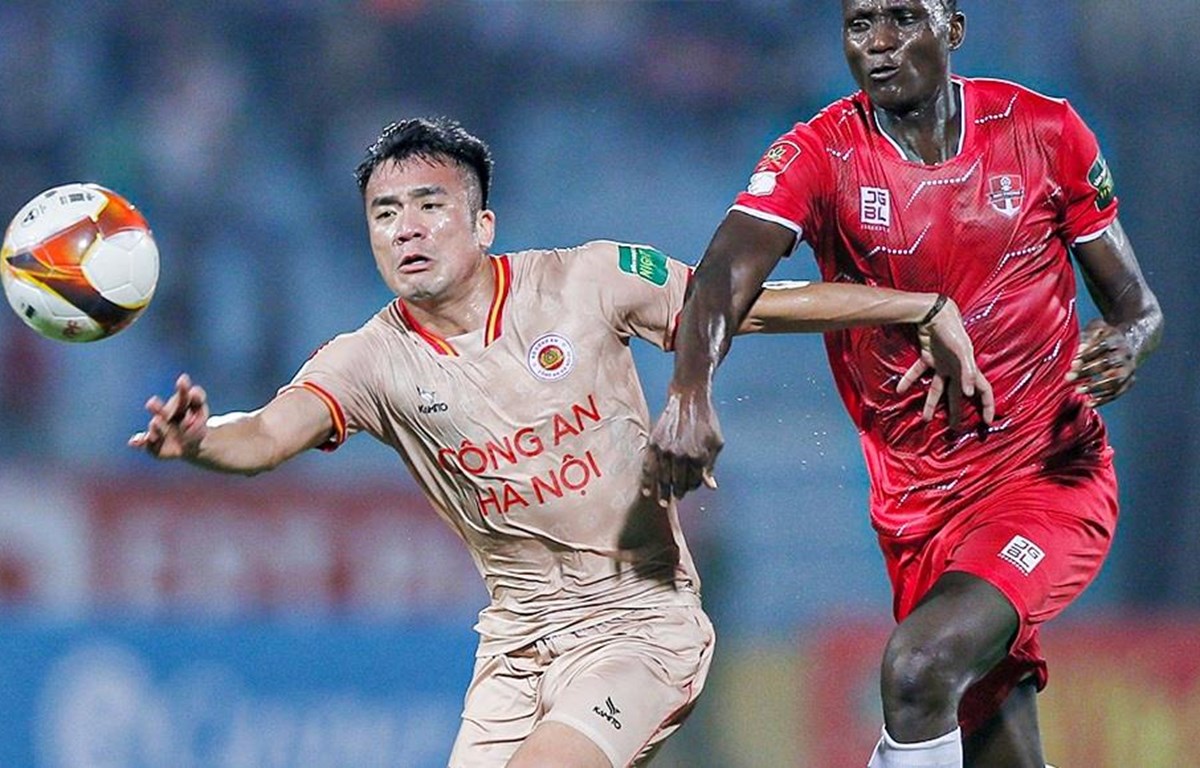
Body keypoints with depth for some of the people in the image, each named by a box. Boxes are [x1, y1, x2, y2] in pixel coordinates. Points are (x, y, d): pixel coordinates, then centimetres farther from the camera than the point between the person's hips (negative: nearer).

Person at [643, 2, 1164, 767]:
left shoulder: (1044, 132, -3)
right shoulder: (820, 155, -6)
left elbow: (1136, 303, 5)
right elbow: (729, 266, -25)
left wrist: (1126, 344, -20)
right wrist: (691, 392, -45)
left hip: (1052, 475, -2)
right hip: (916, 504, 3)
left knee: (918, 667, -26)